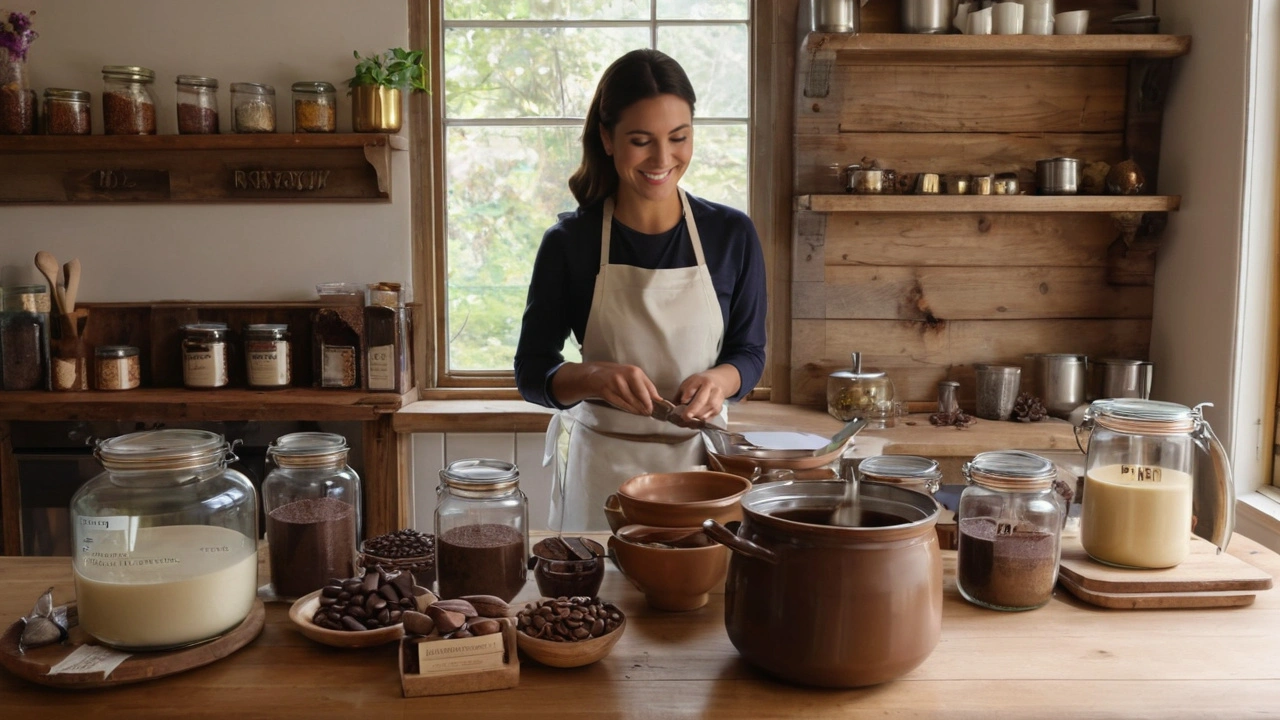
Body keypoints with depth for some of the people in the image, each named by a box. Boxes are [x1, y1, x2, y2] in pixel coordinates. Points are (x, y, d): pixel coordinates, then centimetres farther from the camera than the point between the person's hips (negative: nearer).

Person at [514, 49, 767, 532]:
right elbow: (531, 373, -2)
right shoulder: (569, 243, -6)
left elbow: (749, 352, 6)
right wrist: (596, 377, -22)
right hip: (602, 468, -1)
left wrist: (719, 379, -16)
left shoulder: (732, 234, -3)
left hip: (700, 458, 1)